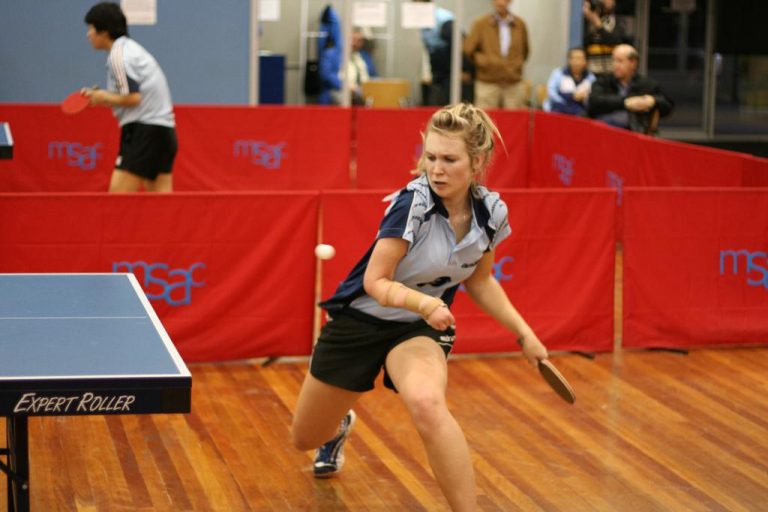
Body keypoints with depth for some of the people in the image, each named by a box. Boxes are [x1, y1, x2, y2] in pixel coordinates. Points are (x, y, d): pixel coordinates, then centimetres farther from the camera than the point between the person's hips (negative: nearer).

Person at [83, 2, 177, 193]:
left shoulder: (118, 55, -10)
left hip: (144, 130, -9)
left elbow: (133, 98, -17)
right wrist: (101, 96, 11)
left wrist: (104, 97, -2)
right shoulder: (131, 48, 20)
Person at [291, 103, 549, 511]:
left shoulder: (491, 212, -11)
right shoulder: (412, 204, -27)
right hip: (360, 319, -1)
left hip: (419, 328, 1)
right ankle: (340, 427, 55)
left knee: (427, 404, -36)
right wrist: (423, 302, -42)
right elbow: (376, 282, -24)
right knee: (305, 438, 16)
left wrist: (524, 333, 2)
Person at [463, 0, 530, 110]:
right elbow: (468, 49, -1)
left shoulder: (520, 24, 8)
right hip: (487, 84, -2)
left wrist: (516, 64, 10)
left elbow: (525, 51, 19)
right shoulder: (481, 24, 1)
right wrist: (483, 61, -2)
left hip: (514, 84, 2)